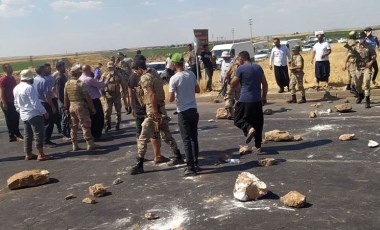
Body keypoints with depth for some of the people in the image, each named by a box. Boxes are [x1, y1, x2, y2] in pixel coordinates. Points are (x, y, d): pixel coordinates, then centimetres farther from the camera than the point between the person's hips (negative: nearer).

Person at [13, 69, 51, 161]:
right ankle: (41, 154, -4)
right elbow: (36, 102, -20)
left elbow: (16, 104, 16)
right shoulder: (29, 87, -18)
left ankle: (28, 154, 18)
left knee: (27, 135, 13)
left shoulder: (16, 88, 10)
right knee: (38, 134, -4)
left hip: (24, 115, 9)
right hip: (34, 114, -9)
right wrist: (44, 112, -14)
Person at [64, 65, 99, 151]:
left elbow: (66, 97, 10)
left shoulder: (67, 84, 5)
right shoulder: (80, 83, -14)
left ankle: (75, 145, 17)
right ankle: (90, 144, 3)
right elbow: (87, 97, -14)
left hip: (71, 106, 6)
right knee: (85, 125, 0)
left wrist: (66, 108, 18)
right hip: (80, 106, -6)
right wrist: (92, 108, -8)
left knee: (74, 126, 13)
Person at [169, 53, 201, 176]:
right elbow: (198, 90, 16)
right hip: (194, 110, 6)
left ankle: (191, 168, 1)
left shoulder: (174, 78, -15)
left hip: (183, 112, -6)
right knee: (194, 138, 14)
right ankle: (196, 164, 21)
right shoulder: (192, 74, 3)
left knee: (186, 140, 0)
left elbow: (171, 99, -13)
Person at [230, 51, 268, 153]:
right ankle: (258, 147, 14)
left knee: (238, 119, 9)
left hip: (245, 100, -5)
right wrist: (264, 97, 20)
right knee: (258, 125, 12)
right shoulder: (258, 67, 9)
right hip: (257, 100, 6)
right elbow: (265, 84, 12)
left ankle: (249, 128, -20)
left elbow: (233, 83, -1)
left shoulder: (241, 68, -8)